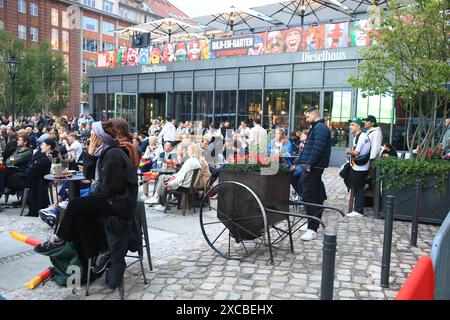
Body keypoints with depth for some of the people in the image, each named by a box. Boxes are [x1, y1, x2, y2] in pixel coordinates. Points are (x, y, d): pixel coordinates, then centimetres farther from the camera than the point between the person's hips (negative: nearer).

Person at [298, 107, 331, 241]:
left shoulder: (320, 128, -14)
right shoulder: (318, 127, 20)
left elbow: (317, 149, -24)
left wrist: (309, 164, -22)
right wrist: (306, 163, 15)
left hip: (313, 168, -11)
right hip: (313, 168, 11)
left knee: (309, 197, -9)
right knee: (315, 197, 17)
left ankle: (312, 229, -5)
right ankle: (313, 223, 28)